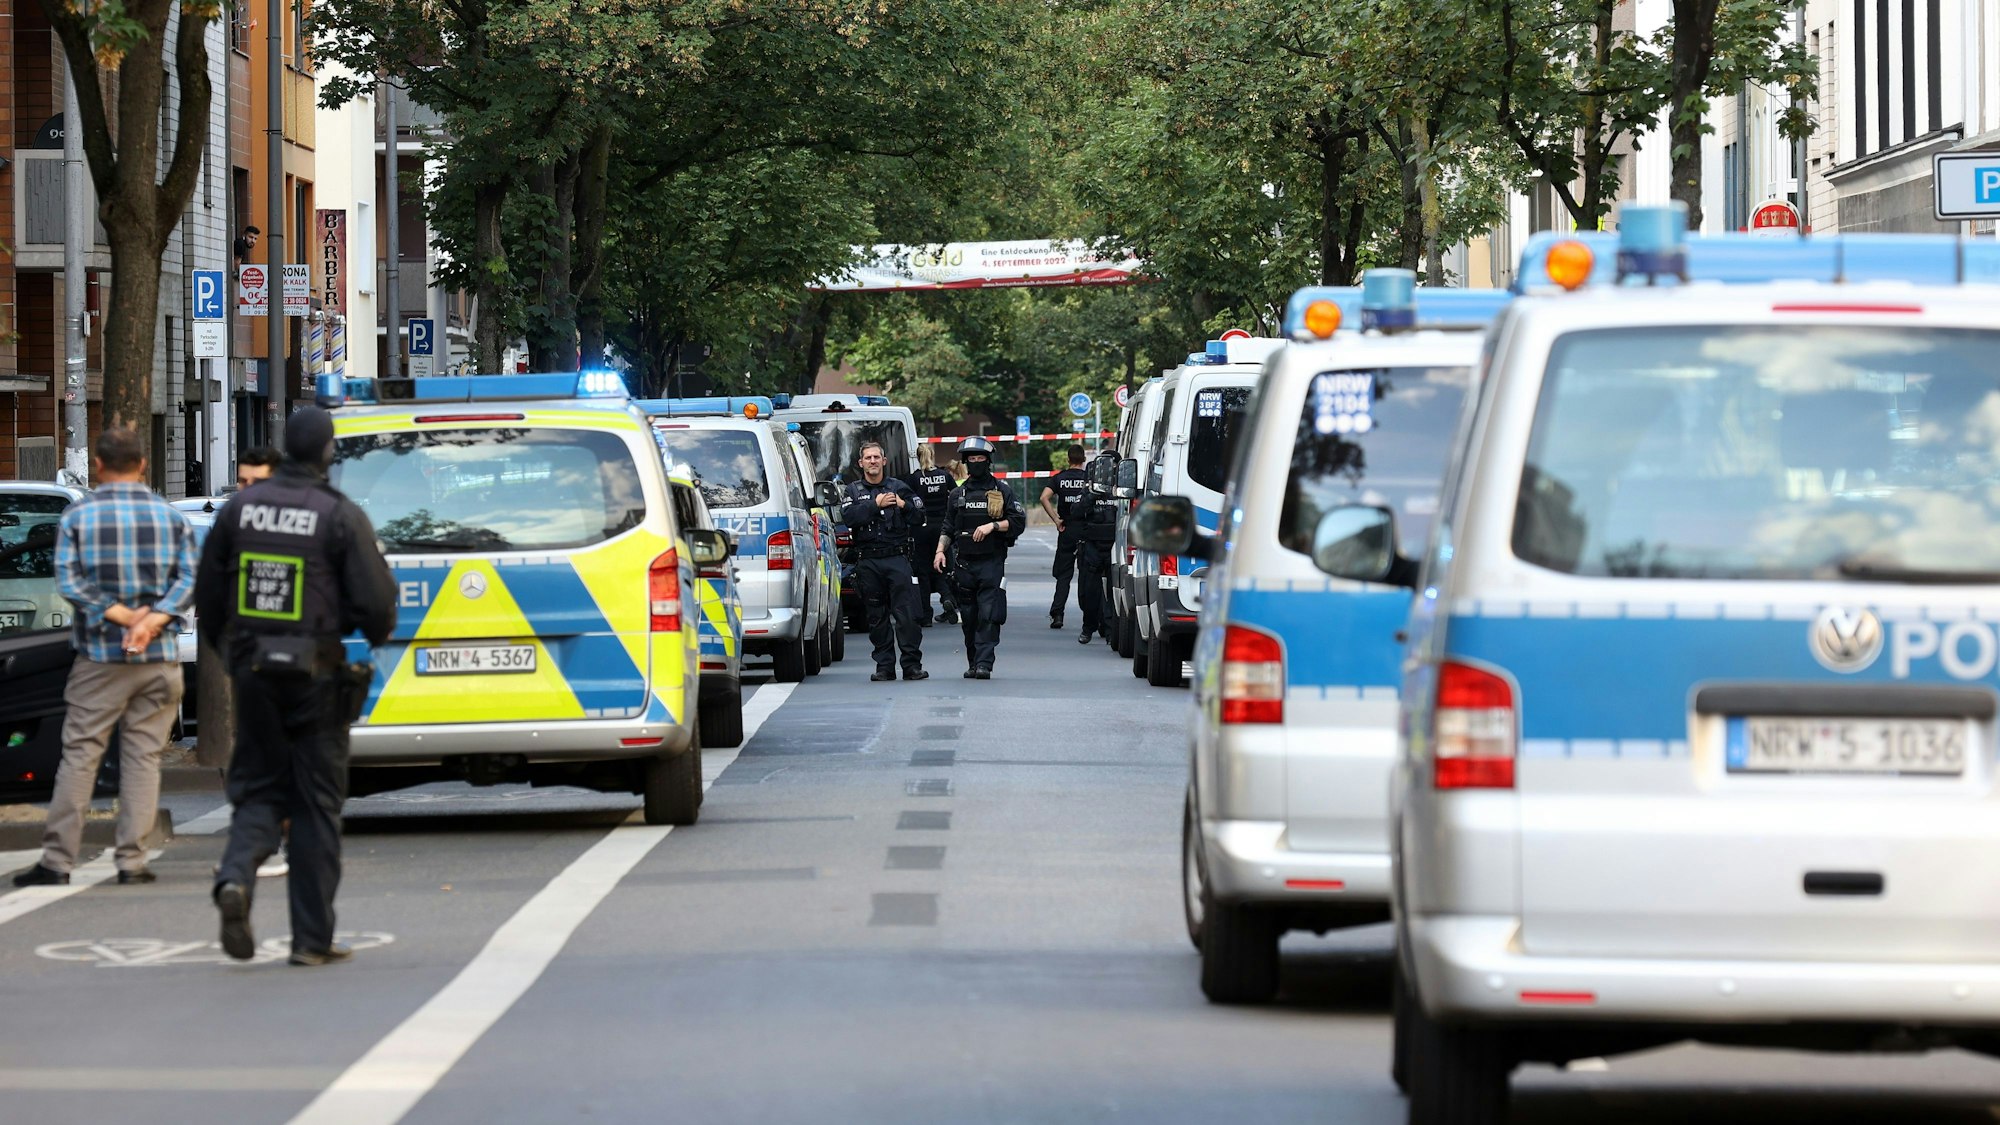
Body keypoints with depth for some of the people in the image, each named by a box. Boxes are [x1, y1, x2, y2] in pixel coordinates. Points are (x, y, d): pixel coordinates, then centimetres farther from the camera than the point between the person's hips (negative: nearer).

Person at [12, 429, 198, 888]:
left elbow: (68, 580, -8)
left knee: (79, 754, 2)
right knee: (143, 755, 6)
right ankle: (132, 859, 3)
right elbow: (188, 578, -3)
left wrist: (119, 615, -10)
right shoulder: (171, 517, 5)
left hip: (100, 656, -1)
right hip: (159, 655, 2)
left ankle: (57, 859, -1)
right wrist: (152, 620, -12)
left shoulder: (78, 516, 0)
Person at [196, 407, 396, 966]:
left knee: (259, 789, 13)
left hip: (253, 670, 3)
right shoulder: (340, 517, -10)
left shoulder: (240, 508, 2)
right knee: (317, 803, 5)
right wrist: (377, 636, 12)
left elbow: (207, 598, 9)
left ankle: (236, 876, -17)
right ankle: (312, 937, 7)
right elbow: (376, 602, -11)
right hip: (316, 677, -3)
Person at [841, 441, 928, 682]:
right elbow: (849, 517, -7)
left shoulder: (899, 488, 11)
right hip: (867, 561, 1)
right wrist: (876, 504, -14)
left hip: (897, 559, -1)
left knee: (906, 614, -8)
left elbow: (919, 517, 7)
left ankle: (912, 665, -6)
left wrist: (904, 505, -10)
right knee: (877, 617, 5)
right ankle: (884, 666, 10)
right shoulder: (853, 490, 11)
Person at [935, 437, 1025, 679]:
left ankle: (984, 664, -16)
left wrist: (992, 526, -13)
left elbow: (1018, 523, 1)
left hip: (992, 562, -3)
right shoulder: (958, 495, 15)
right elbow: (948, 528, 19)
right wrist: (940, 550, 3)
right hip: (964, 563, 3)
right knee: (968, 618, 5)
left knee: (988, 616, -12)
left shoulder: (1002, 491, 5)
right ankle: (973, 664, 13)